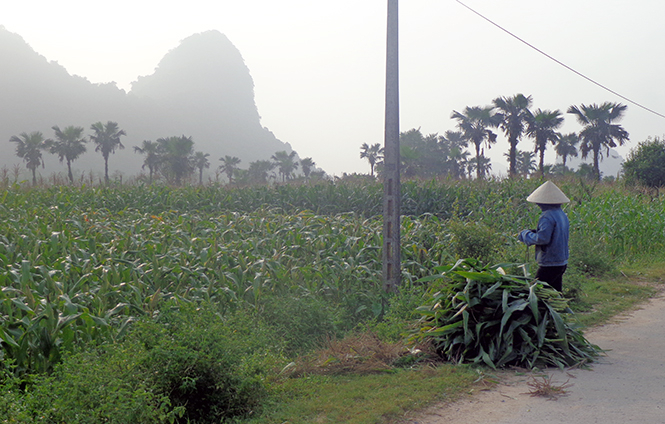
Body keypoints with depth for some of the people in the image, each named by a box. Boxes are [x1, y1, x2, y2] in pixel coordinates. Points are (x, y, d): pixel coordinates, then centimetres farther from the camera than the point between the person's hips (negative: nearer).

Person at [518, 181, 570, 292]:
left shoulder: (547, 217, -18)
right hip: (562, 262, 9)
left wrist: (526, 235, -8)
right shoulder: (562, 214, 11)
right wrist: (534, 232, 12)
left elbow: (542, 238, -24)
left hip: (550, 264, -9)